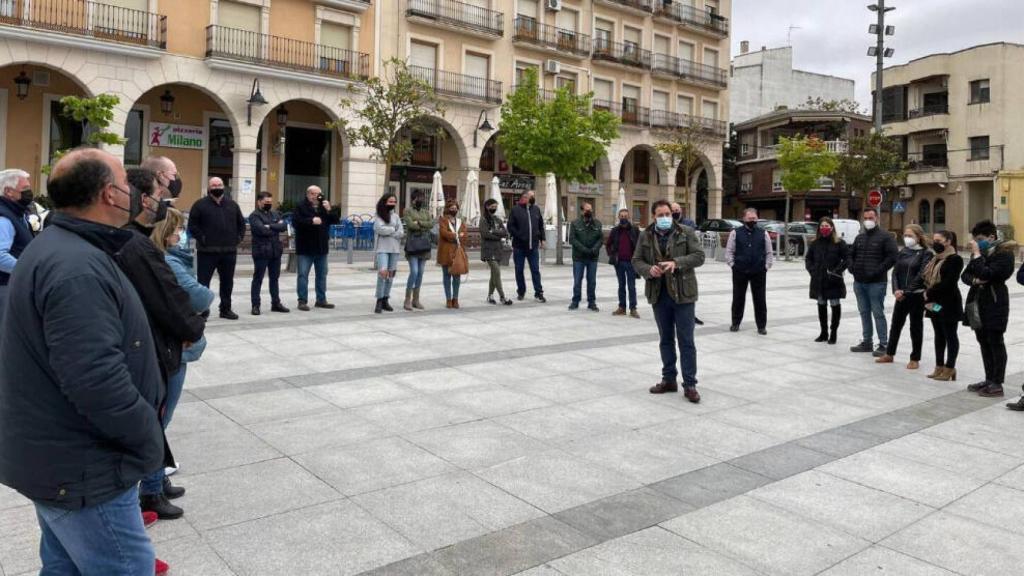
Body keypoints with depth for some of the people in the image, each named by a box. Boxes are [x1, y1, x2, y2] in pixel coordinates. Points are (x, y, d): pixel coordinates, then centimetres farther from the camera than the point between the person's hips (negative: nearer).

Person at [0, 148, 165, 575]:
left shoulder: (55, 249, 11)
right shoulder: (78, 268, -24)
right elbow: (96, 381, -31)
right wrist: (148, 441, -16)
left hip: (58, 458, 11)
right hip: (83, 470, -11)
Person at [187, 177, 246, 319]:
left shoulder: (232, 204, 11)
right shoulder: (200, 205, -2)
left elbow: (241, 223, 18)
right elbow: (192, 225, -4)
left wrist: (239, 238, 8)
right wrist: (201, 238, -11)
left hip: (229, 251, 4)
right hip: (207, 251, -4)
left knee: (227, 281, 12)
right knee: (203, 281, -2)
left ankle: (226, 309, 23)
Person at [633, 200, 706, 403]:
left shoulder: (686, 232, -1)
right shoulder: (646, 236, 6)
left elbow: (699, 256, -6)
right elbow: (636, 260, 8)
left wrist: (676, 263, -21)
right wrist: (649, 269, -14)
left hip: (682, 294, -3)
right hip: (659, 294, 3)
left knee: (686, 340, -1)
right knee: (666, 339, 14)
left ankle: (689, 384, 5)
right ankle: (669, 380, 25)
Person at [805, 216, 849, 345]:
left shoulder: (839, 242, -5)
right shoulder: (815, 243, 6)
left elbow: (847, 259, -6)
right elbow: (808, 258, 13)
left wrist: (837, 270, -14)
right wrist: (812, 269, 0)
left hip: (834, 281, -4)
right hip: (818, 280, 4)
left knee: (835, 305, 4)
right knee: (821, 305, 11)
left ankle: (833, 333, 13)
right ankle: (824, 332, 22)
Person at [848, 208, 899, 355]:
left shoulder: (885, 237, -4)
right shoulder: (859, 237, 15)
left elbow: (893, 256, -12)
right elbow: (851, 254, 25)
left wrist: (878, 270, -17)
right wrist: (852, 267, 7)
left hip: (876, 283, -7)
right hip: (859, 282, 7)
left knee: (878, 313, -5)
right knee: (864, 313, 13)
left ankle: (883, 344, 1)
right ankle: (866, 342, 22)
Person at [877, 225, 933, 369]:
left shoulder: (926, 253, -7)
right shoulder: (903, 252, 9)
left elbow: (921, 275, -15)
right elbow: (895, 272, 4)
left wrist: (906, 291, -19)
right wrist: (896, 290, -10)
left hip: (917, 296, -5)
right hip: (901, 296, 5)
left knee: (916, 326, 5)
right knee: (896, 324, 12)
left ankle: (915, 359, 15)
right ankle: (889, 354, 24)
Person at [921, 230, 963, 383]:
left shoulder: (955, 259, -12)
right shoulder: (936, 259, 16)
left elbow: (948, 283, -21)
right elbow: (925, 276, 12)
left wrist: (930, 293, -15)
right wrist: (927, 293, -5)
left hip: (949, 304, -8)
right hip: (935, 303, 8)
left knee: (950, 336, 1)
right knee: (939, 335, 13)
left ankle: (950, 368, 6)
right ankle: (939, 366, 19)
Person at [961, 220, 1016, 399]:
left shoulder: (1003, 253, -12)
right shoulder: (980, 252, 13)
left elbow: (986, 274, -23)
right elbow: (965, 275, 13)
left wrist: (977, 254, -17)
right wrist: (974, 280, -8)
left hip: (994, 305, -8)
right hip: (977, 303, 8)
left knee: (995, 343, -3)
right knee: (984, 343, 13)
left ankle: (997, 384, 3)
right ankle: (989, 380, 22)